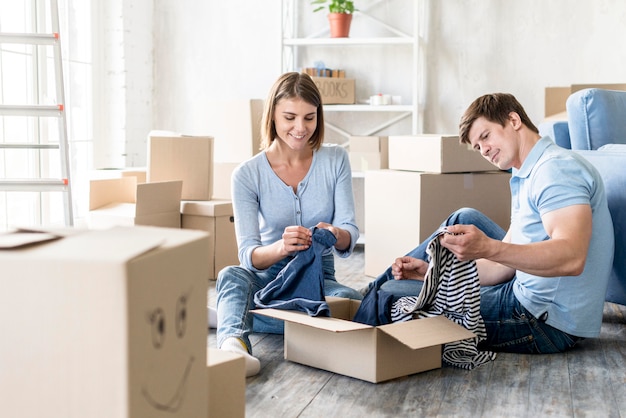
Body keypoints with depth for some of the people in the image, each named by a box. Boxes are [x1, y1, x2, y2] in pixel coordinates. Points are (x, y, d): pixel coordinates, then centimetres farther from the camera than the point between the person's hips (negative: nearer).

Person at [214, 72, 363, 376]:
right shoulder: (247, 175, -6)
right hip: (268, 280, -1)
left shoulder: (335, 160, -1)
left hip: (319, 277, 1)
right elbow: (249, 255, -14)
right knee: (232, 275, -33)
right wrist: (282, 247, -37)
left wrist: (335, 235, -33)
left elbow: (350, 232, -7)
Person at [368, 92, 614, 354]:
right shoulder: (525, 178, 17)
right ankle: (377, 286, 23)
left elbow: (571, 258, -32)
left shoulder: (556, 168, -16)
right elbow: (504, 267, 14)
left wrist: (488, 248, -43)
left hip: (547, 324, -10)